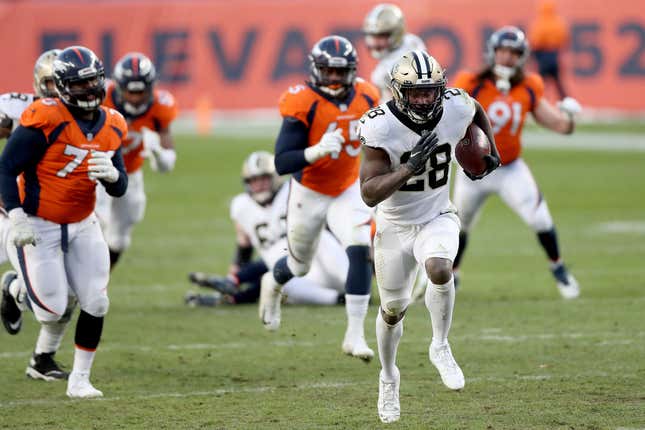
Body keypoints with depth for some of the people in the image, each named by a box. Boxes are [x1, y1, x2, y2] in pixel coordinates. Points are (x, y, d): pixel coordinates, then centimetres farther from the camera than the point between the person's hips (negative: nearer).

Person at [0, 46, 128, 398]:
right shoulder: (45, 120, -20)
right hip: (38, 227, -6)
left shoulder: (112, 126, 0)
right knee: (52, 311, -6)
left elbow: (119, 189, 5)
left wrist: (111, 175, -20)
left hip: (82, 227, 6)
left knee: (95, 303, 0)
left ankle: (79, 379, 15)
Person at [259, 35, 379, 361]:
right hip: (309, 195, -3)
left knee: (360, 253, -19)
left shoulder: (366, 98, -10)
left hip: (347, 191, 3)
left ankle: (355, 335, -14)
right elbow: (281, 164, -30)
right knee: (300, 265, 16)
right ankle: (273, 285, 54)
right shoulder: (303, 104, -26)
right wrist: (318, 151, -43)